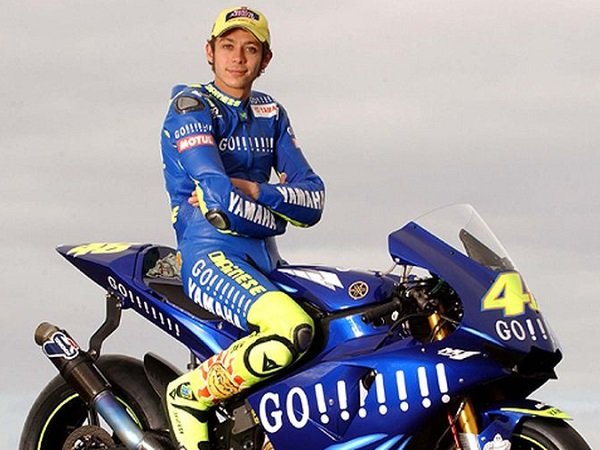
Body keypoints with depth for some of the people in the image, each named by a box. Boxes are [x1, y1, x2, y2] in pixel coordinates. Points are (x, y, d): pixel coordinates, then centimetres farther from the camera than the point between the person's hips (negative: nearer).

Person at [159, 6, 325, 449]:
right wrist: (274, 219, -3)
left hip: (266, 261, 8)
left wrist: (256, 191, -9)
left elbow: (313, 198, 8)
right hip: (210, 253, -8)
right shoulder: (190, 107, -5)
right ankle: (191, 393, -13)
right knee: (293, 329, -33)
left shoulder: (271, 113, 16)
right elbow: (220, 198, -19)